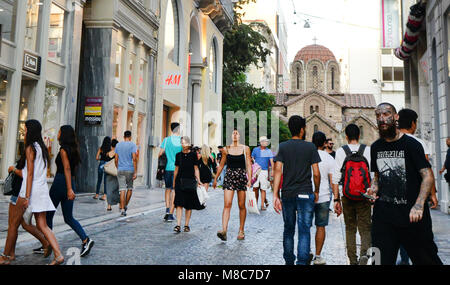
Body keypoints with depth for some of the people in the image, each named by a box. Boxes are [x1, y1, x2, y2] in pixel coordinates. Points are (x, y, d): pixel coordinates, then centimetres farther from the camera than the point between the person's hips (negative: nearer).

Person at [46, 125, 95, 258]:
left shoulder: (64, 149, -11)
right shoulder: (74, 149, 14)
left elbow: (67, 169, -19)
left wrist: (69, 189, -25)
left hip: (60, 183, -8)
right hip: (70, 183, 8)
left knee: (48, 215, 9)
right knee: (69, 218, 9)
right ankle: (85, 240, -6)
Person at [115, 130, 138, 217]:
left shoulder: (118, 145, 7)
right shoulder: (132, 145, -4)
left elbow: (116, 159, 8)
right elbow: (134, 159, -12)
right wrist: (135, 172, -10)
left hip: (120, 170, 2)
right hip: (130, 170, -2)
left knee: (122, 190, -1)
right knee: (130, 188, 18)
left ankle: (122, 209, -6)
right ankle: (126, 206, 24)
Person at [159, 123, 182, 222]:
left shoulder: (166, 140, -2)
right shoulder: (182, 140, -2)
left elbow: (160, 153, -2)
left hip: (168, 168, 1)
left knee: (168, 189, 17)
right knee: (174, 190, 5)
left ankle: (167, 209, 2)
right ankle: (170, 214, 5)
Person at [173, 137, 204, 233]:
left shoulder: (193, 155, 2)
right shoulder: (178, 155, 8)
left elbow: (196, 169, 5)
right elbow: (176, 169, 13)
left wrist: (198, 180, 0)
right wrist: (174, 182, 13)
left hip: (190, 181, -1)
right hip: (180, 181, 1)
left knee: (189, 205, 3)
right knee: (179, 203, -6)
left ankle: (186, 225, 12)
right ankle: (178, 225, -6)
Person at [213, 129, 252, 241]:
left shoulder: (245, 149, 4)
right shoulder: (226, 149, 7)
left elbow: (249, 165, 2)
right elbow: (221, 165, 14)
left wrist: (249, 179, -7)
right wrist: (215, 179, 15)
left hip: (242, 177, 0)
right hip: (229, 177, 1)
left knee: (242, 205, 5)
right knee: (227, 204, -10)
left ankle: (241, 231, 16)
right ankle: (224, 230, -16)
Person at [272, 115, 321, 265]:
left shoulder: (283, 147, 1)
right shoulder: (310, 147, -2)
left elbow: (278, 170, -7)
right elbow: (316, 173, -3)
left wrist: (275, 195, -7)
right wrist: (316, 191, 12)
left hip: (287, 194, 2)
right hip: (305, 194, -2)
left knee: (288, 230, 14)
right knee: (304, 231, 1)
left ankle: (289, 261, 25)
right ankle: (302, 261, -3)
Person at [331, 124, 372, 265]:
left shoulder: (340, 151, -3)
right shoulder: (368, 150, -1)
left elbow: (336, 178, -5)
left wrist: (336, 199, 0)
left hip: (347, 196, 0)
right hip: (364, 195, 0)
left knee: (350, 228, 14)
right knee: (365, 228, 7)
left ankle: (353, 260, 18)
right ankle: (364, 253, -16)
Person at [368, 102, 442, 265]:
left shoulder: (411, 144, -4)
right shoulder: (375, 147, 11)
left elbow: (428, 176, -10)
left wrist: (419, 205, -24)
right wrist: (374, 188, 1)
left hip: (411, 216, -4)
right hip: (383, 214, 4)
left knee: (424, 259, 8)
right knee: (381, 260, 3)